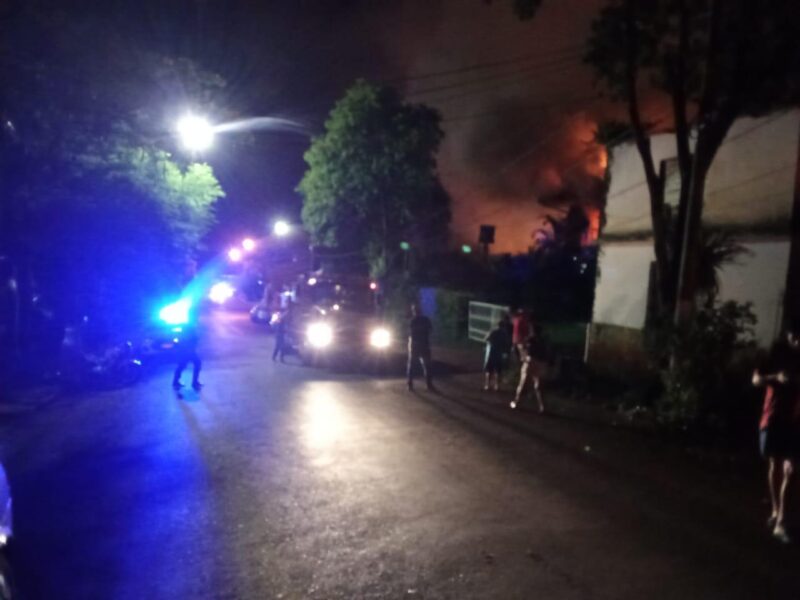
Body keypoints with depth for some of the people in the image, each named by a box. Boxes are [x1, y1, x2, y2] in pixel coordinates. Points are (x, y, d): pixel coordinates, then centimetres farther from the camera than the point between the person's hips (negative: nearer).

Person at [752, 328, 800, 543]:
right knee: (774, 466, 13)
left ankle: (780, 522, -7)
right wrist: (776, 378, -23)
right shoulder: (777, 355, 0)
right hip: (773, 418, 1)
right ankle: (775, 511, 30)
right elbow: (756, 379, -3)